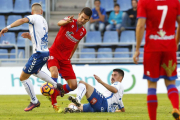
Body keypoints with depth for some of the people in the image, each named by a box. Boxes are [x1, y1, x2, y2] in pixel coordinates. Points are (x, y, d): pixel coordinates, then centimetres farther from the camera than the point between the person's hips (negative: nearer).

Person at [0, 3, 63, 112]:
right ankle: (56, 85, 34)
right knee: (35, 71, 36)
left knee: (23, 77, 0)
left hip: (38, 53, -9)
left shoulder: (34, 17, -5)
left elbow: (23, 20, -27)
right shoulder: (44, 21, 19)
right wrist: (30, 36, 28)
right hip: (46, 52, 9)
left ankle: (34, 101, 7)